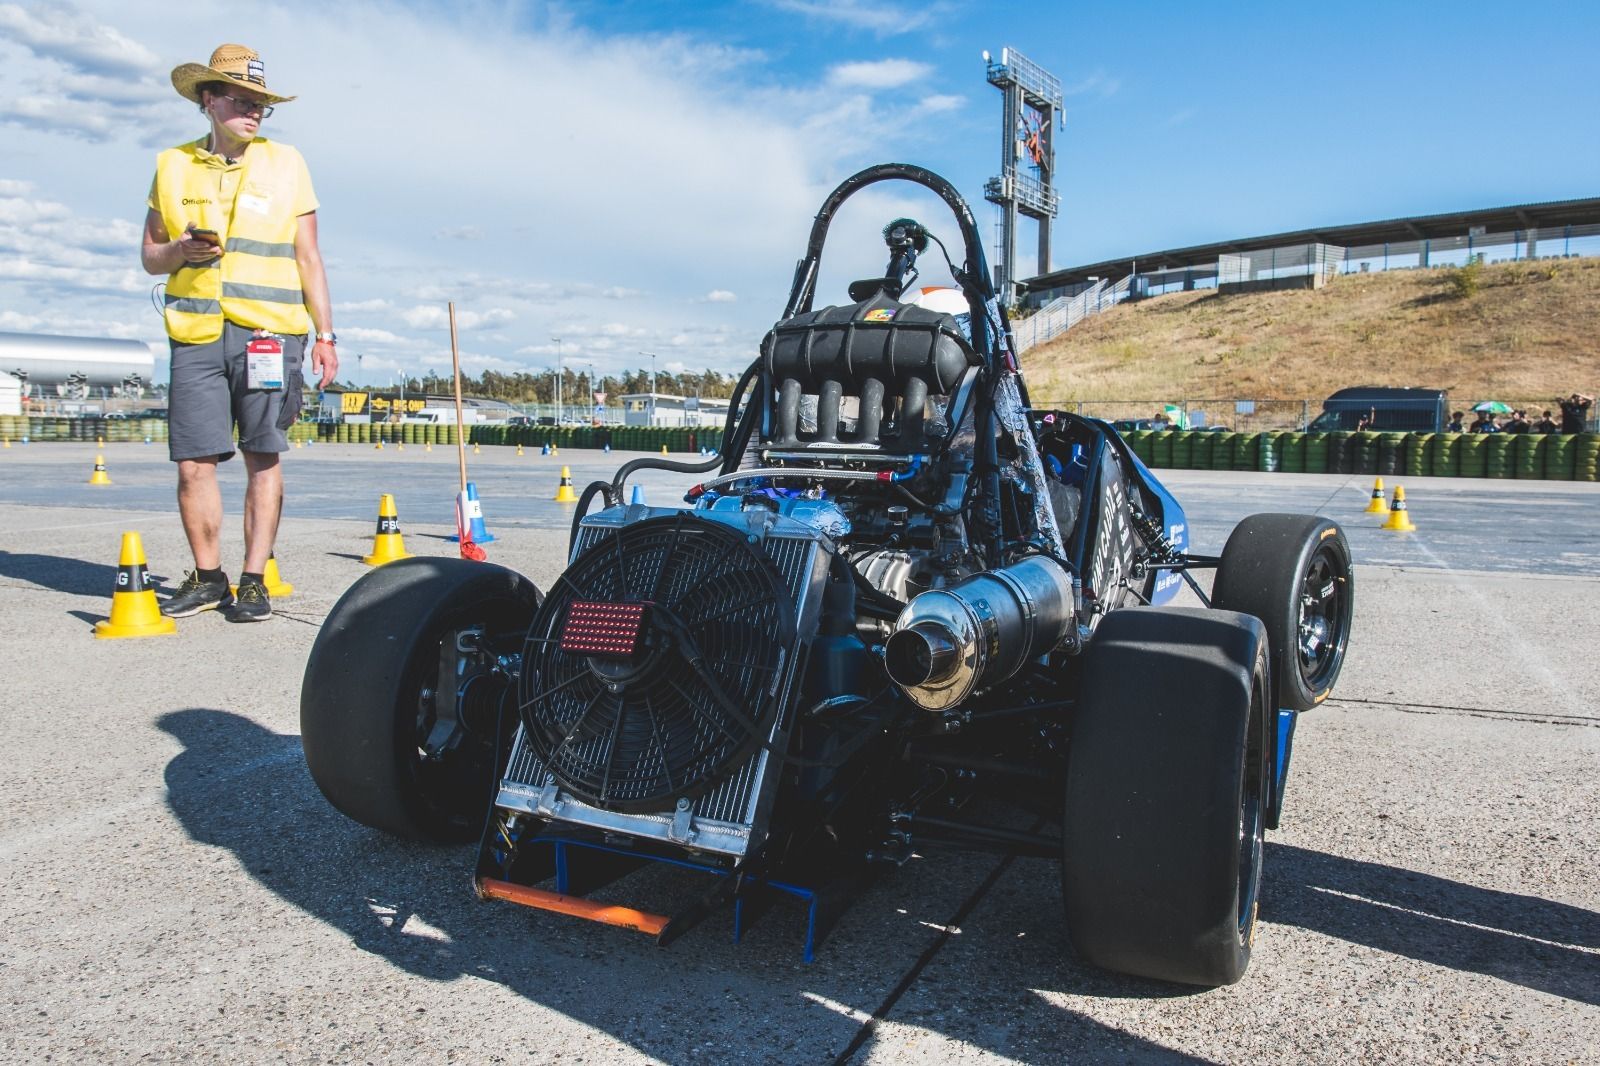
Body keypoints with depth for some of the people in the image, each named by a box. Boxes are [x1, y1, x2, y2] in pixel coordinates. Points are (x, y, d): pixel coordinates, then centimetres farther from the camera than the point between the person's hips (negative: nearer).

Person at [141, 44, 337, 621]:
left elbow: (308, 259, 8)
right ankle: (208, 578, 15)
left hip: (268, 334, -2)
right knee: (193, 464, 0)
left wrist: (325, 334, 3)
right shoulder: (173, 166, 13)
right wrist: (180, 251, -5)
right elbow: (149, 253, 18)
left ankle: (253, 580, 7)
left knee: (263, 460, -1)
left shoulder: (284, 164, 9)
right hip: (197, 335, 2)